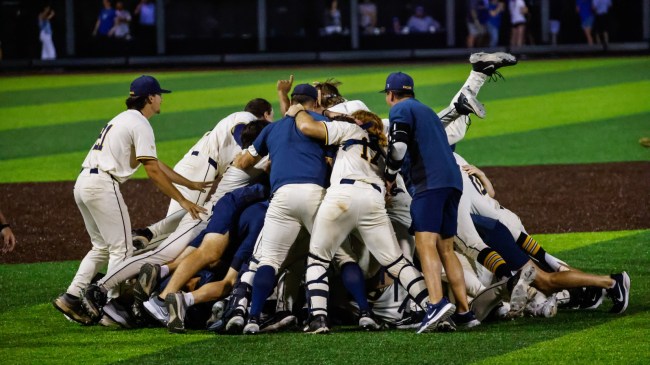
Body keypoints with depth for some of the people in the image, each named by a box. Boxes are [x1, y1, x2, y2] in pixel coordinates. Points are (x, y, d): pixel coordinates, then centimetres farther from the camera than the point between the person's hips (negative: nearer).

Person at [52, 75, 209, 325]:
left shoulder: (124, 119, 23)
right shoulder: (139, 124, -7)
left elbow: (155, 164, 24)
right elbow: (153, 172, -13)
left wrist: (190, 184, 23)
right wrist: (182, 201, -11)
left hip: (83, 183, 10)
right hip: (103, 185, -10)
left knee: (102, 247, 17)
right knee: (121, 248, -3)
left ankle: (71, 298, 10)